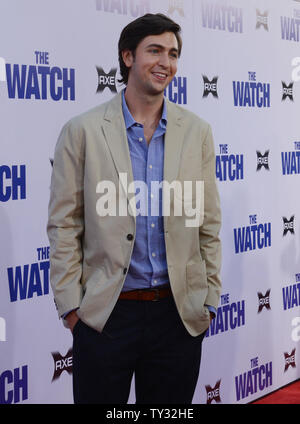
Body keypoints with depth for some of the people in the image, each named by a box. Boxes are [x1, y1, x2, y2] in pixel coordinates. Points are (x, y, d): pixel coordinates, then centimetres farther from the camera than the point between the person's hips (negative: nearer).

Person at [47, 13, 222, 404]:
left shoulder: (196, 131, 5)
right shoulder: (83, 131, -2)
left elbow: (208, 222, 8)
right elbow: (64, 225, -2)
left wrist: (209, 299, 6)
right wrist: (70, 304, -5)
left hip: (179, 316, 3)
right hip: (105, 315, -2)